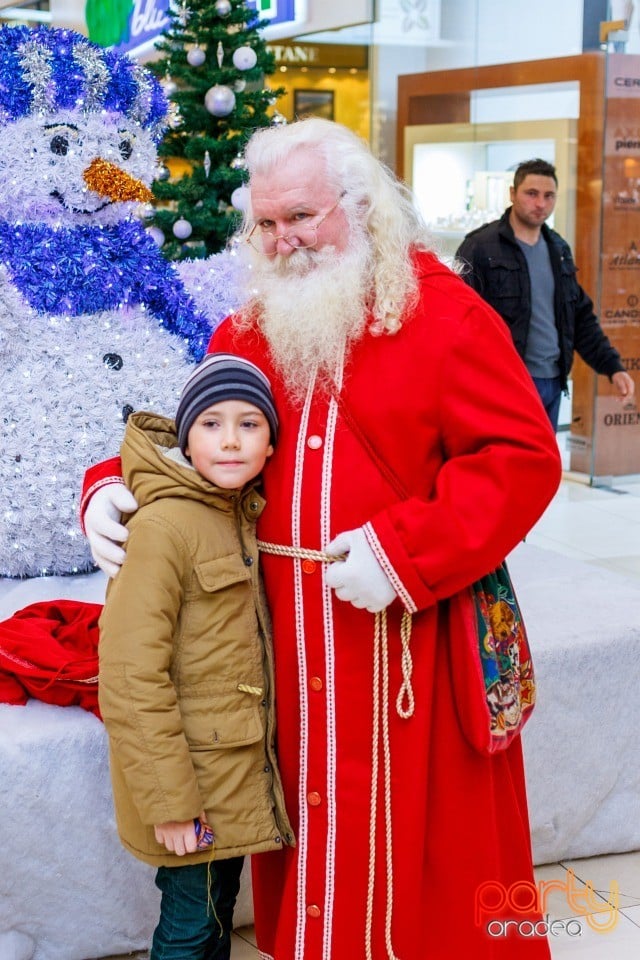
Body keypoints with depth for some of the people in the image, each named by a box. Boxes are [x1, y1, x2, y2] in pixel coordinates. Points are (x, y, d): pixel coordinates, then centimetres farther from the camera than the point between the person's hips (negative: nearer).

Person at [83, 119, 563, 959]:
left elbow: (523, 457, -13)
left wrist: (403, 550, -20)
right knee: (308, 826, 14)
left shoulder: (443, 313, -7)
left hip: (406, 631, -4)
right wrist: (116, 489, -4)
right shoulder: (246, 332, 10)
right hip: (289, 632, 5)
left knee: (418, 836, 6)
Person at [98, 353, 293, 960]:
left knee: (220, 906, 20)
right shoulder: (163, 525, -21)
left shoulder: (240, 514, 5)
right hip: (191, 772, -8)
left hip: (237, 767, 8)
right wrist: (169, 800, -21)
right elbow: (131, 677, -23)